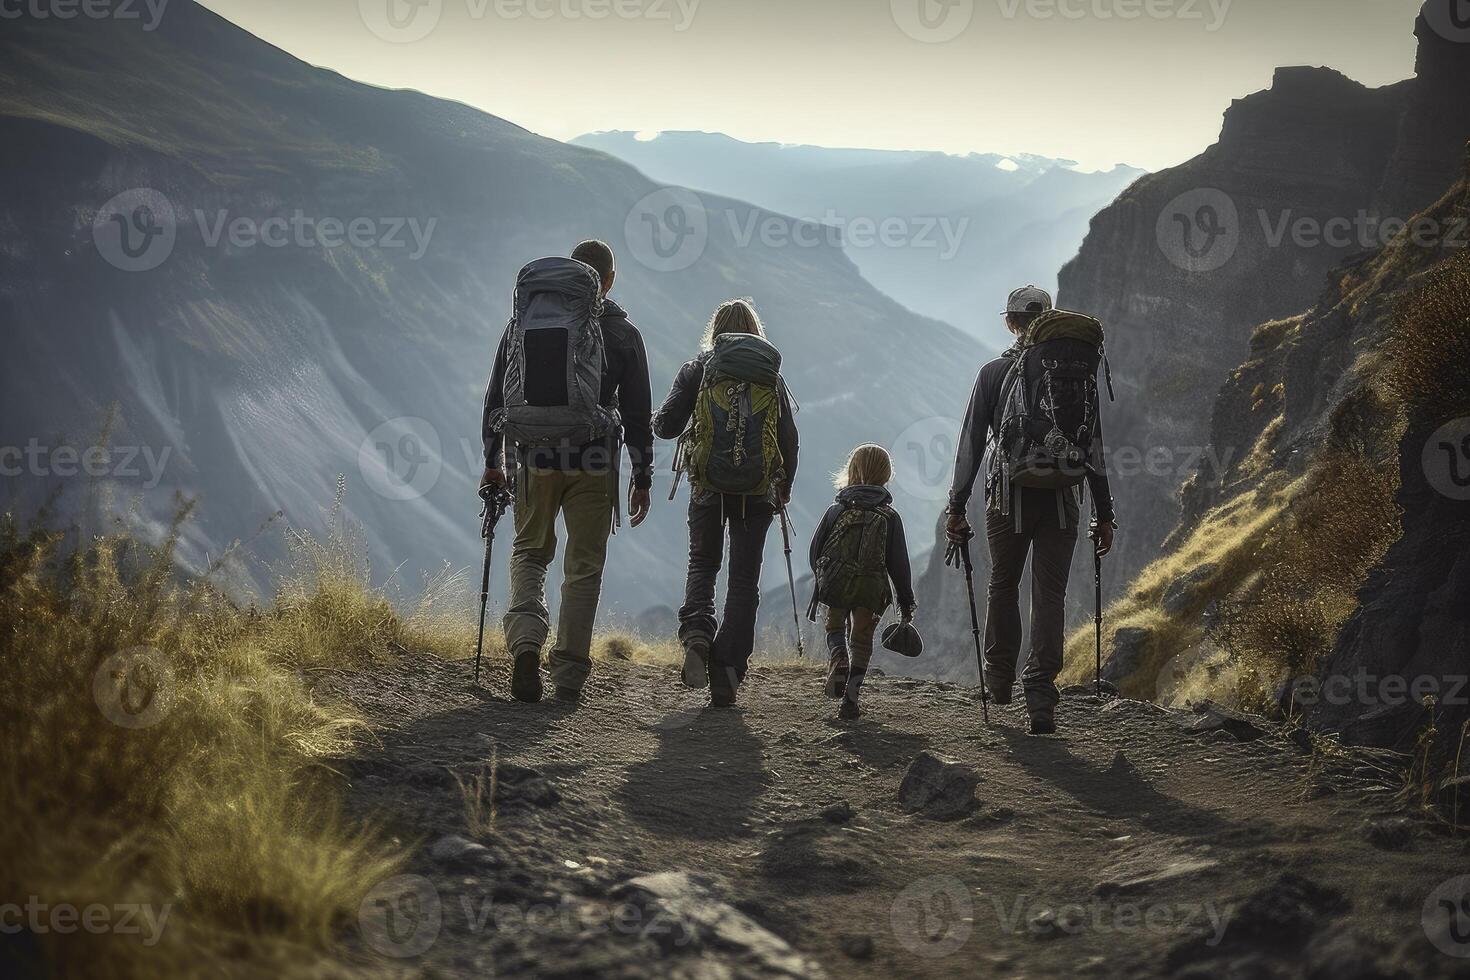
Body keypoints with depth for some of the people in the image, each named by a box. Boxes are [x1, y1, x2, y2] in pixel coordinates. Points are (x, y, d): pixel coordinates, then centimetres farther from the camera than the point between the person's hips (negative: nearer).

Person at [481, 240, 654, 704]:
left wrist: (493, 462, 13)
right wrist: (642, 477, 10)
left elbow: (497, 398, 6)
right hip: (595, 462, -1)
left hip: (537, 457, 1)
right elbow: (638, 412, 3)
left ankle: (526, 640, -8)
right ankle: (569, 676, 6)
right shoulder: (623, 333, 2)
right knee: (583, 567, 7)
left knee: (529, 552, 17)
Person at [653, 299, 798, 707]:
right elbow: (789, 440, 5)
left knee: (702, 563, 18)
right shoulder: (772, 378, 6)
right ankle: (727, 675, -1)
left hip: (708, 486, 0)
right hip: (758, 489, 0)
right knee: (744, 578, 6)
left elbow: (666, 425, -3)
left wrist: (658, 420, 21)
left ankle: (696, 632, -12)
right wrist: (784, 488, 19)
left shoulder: (698, 370, 2)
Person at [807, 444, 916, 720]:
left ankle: (838, 665, -11)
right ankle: (850, 699, 5)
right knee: (861, 640, 13)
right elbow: (898, 563, -1)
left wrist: (822, 578, 25)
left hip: (836, 585, 0)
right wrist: (906, 601, 7)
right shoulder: (890, 517, -2)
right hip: (872, 588, 0)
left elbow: (815, 551, 6)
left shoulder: (835, 511, 0)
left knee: (835, 629, 21)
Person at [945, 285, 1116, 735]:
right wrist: (1104, 513, 7)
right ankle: (1040, 700, -7)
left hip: (1008, 499, 0)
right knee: (1050, 596, 1)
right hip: (1061, 500, 0)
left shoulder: (993, 373, -1)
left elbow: (971, 444, -2)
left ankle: (999, 679, 27)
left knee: (1003, 586, 19)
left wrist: (957, 507, 3)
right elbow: (1093, 448, 2)